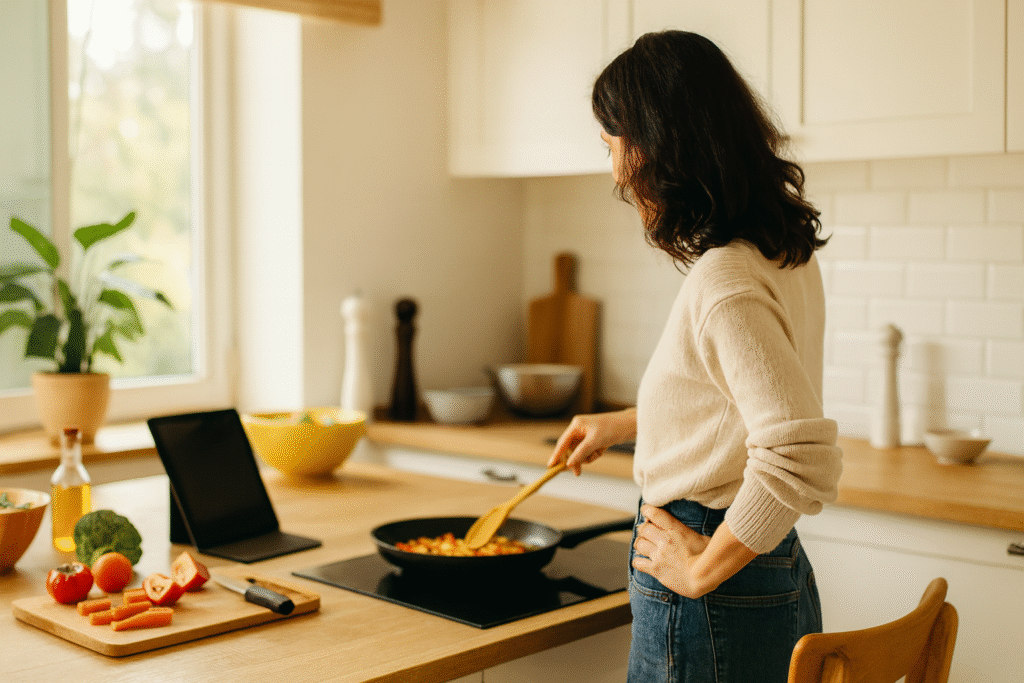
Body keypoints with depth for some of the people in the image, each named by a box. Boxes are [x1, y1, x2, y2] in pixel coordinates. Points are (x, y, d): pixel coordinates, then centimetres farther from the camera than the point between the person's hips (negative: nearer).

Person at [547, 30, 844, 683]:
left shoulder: (724, 281, -24)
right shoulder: (784, 253, 5)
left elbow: (804, 456, -33)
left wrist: (702, 569, -21)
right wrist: (625, 422, 26)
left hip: (711, 605, -9)